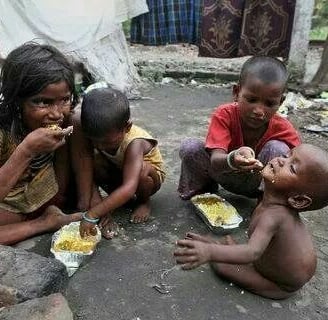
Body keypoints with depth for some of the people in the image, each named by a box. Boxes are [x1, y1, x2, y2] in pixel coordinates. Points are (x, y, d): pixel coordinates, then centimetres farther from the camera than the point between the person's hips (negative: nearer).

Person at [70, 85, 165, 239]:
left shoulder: (135, 143, -40)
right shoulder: (95, 134, -26)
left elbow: (128, 188, -49)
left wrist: (92, 215, -51)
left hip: (148, 178, -3)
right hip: (115, 172, 3)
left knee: (141, 169, -38)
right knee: (90, 162, -26)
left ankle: (144, 201, -4)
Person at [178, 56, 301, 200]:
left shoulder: (284, 129, -22)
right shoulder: (224, 115, -26)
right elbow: (216, 161, -38)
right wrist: (232, 160, -63)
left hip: (252, 179, 0)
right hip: (222, 171, 0)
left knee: (278, 149, -28)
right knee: (189, 146, -27)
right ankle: (203, 188, 2)